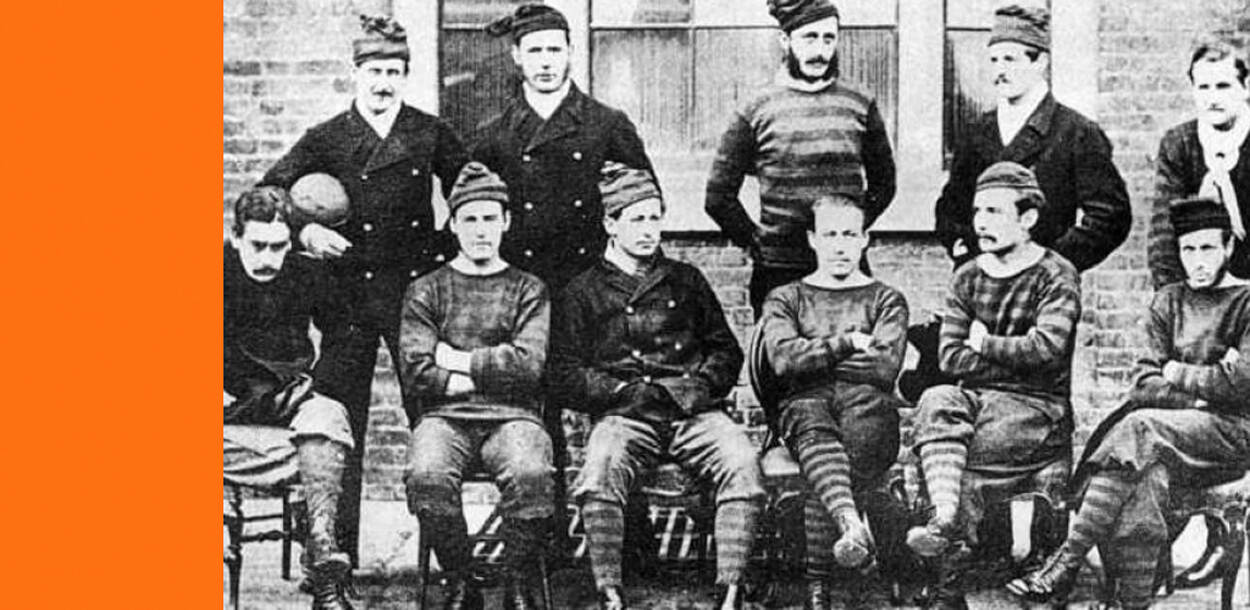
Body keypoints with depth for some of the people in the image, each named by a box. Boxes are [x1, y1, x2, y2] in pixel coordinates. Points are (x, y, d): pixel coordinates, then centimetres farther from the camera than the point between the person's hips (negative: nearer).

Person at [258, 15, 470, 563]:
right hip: (349, 290, 0)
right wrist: (304, 231, -12)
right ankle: (336, 553, 8)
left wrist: (448, 249, 4)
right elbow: (265, 195, 3)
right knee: (339, 421, 0)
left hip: (416, 286, 0)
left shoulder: (431, 134, 6)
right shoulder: (326, 139, 4)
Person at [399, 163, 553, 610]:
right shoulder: (426, 291, 15)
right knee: (426, 475, -34)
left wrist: (458, 362, 0)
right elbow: (416, 372, 2)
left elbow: (528, 365, -1)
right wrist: (491, 370, 0)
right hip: (445, 416, 1)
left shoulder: (528, 290, 14)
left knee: (531, 474, -35)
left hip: (512, 416, 0)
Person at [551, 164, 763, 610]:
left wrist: (700, 386, 2)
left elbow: (726, 350, 23)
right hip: (625, 416, -1)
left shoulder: (685, 280, 23)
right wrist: (624, 393, -6)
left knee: (741, 461, -30)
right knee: (599, 471, -35)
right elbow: (565, 373, 8)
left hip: (693, 410, 2)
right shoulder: (583, 292, 15)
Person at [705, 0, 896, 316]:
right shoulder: (755, 112, 0)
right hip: (777, 272, -1)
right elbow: (719, 196, 4)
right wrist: (753, 241, 1)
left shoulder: (860, 106, 5)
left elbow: (883, 183, 16)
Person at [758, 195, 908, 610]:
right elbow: (782, 359, 2)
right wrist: (846, 343, -1)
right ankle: (852, 525, -65)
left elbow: (886, 367, 1)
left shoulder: (886, 300, 22)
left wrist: (813, 358, 3)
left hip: (867, 404, 0)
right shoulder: (785, 299, 25)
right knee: (815, 432, -39)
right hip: (805, 404, 0)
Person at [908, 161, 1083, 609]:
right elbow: (951, 357, 3)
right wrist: (1016, 358, -8)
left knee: (965, 466, -27)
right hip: (977, 398, 4)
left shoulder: (1056, 275, -1)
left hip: (1037, 406, -4)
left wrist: (985, 344, -5)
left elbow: (1048, 349, -17)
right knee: (936, 403, -30)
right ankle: (946, 517, -48)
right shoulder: (968, 277, 14)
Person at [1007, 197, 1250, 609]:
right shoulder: (1168, 302, 17)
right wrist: (1200, 392, -9)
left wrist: (1177, 374, -1)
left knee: (1140, 428, -32)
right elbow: (1143, 386, 6)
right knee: (1146, 473, -32)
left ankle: (1066, 563, -35)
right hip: (1176, 432, 4)